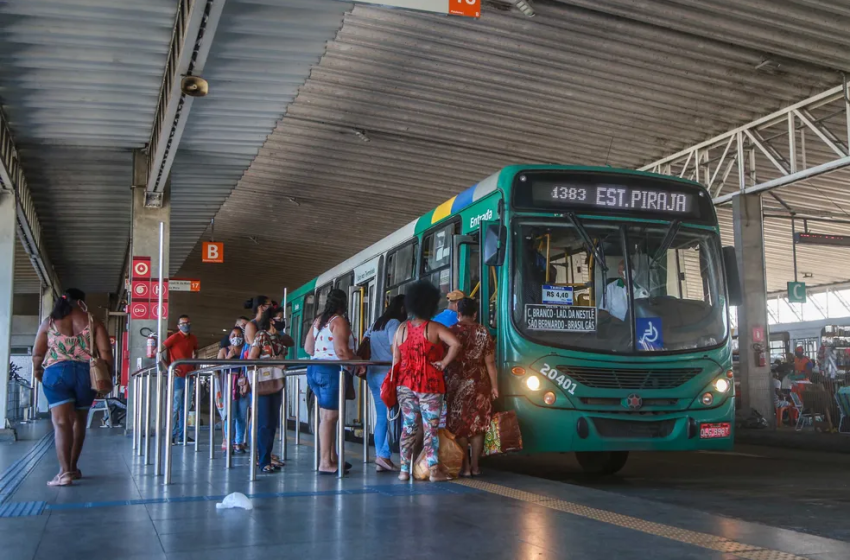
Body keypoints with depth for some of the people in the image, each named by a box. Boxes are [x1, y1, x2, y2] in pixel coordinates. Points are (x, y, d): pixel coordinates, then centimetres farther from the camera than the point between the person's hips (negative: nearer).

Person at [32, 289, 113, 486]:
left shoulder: (49, 322, 10)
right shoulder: (92, 322, 7)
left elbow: (37, 355, 11)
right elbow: (105, 352, -1)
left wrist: (37, 371, 29)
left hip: (56, 372, -1)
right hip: (86, 373, 1)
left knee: (61, 422, -7)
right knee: (79, 421, 16)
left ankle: (65, 471, -19)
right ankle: (73, 467, 27)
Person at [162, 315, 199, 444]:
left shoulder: (193, 339, 11)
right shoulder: (174, 338, -8)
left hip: (189, 376, 6)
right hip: (177, 376, -6)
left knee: (185, 407, 10)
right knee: (175, 406, -5)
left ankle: (182, 434, 16)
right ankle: (172, 435, 0)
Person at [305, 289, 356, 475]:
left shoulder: (318, 320, 15)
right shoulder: (339, 321, -10)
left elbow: (307, 347, 16)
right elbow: (341, 351, -18)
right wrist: (358, 361, -5)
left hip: (314, 369, 9)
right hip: (331, 371, -9)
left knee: (327, 416, 13)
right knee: (329, 416, -6)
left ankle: (332, 458, 18)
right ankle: (325, 463, -5)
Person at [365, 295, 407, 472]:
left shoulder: (376, 324, 19)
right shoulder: (394, 323, -7)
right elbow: (394, 349, -16)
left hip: (373, 374, 8)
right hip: (388, 374, -8)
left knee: (381, 417, 8)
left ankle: (380, 460, 6)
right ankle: (384, 454, -10)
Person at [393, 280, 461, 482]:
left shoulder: (402, 329, 6)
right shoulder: (434, 328, -6)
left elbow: (396, 360, 7)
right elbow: (456, 344, -21)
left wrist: (397, 384, 13)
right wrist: (444, 363, -11)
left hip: (405, 384, 4)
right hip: (429, 384, -4)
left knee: (408, 426, 10)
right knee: (431, 427, 1)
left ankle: (404, 470, 11)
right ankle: (434, 470, 1)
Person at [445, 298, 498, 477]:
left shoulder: (451, 332, -3)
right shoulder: (483, 332, 0)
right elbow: (490, 362, -1)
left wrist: (444, 382, 10)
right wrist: (494, 385, 5)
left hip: (456, 383, -1)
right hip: (479, 383, 1)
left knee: (459, 424, 5)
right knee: (478, 423, 8)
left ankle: (465, 466, 4)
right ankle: (475, 466, 10)